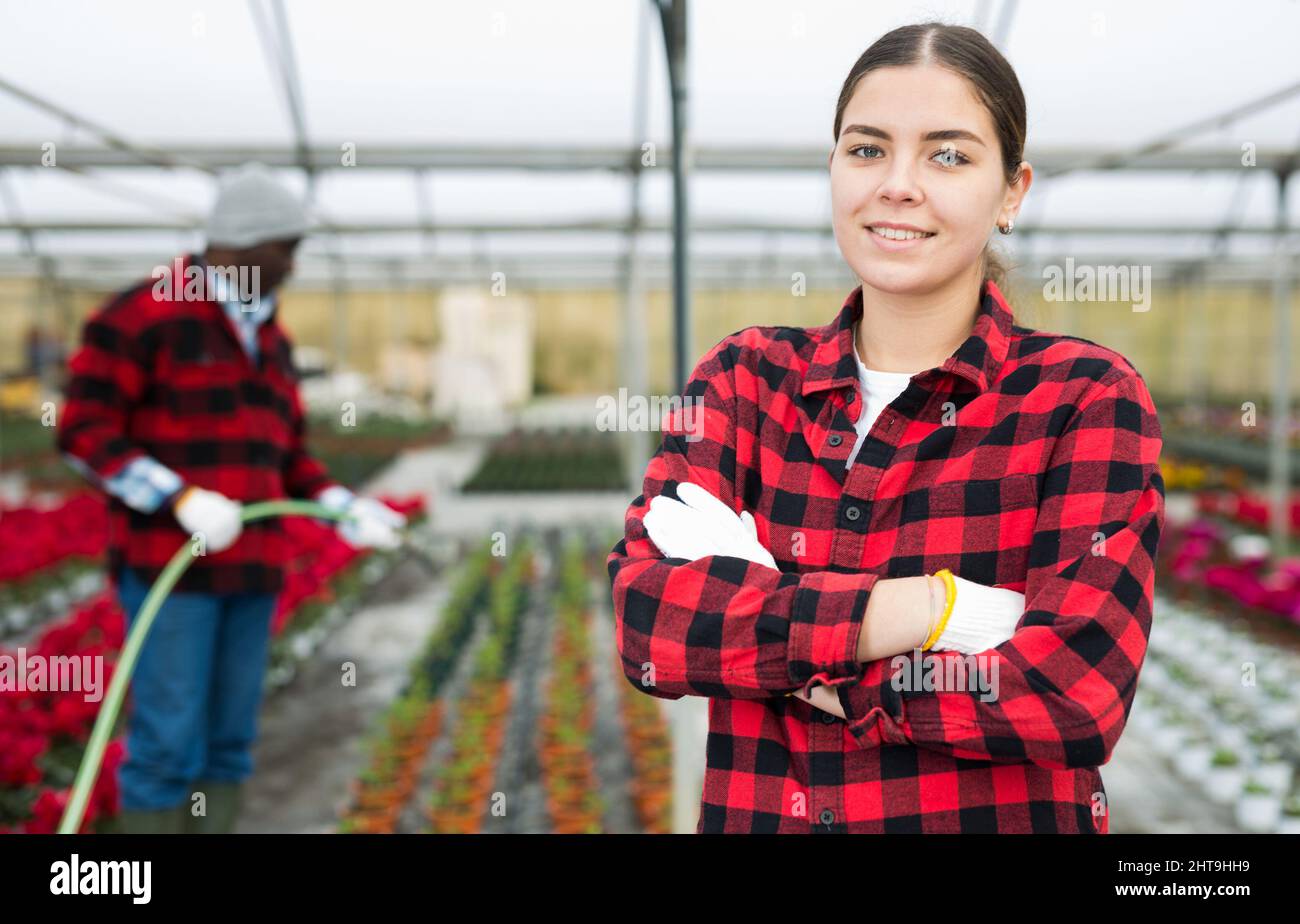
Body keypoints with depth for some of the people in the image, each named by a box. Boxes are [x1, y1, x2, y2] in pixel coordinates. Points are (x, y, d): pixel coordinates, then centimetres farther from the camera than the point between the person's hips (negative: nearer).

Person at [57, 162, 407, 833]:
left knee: (229, 739, 8)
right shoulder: (142, 314, -8)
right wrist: (184, 500, -23)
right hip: (167, 560, -7)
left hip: (248, 564, 7)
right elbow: (83, 431, -13)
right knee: (169, 740, -8)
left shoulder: (268, 338, 15)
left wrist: (347, 512, 2)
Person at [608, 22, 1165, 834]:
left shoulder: (1086, 395, -9)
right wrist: (932, 608, -24)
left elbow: (1080, 693, -20)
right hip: (757, 812, 3)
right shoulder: (744, 377, -2)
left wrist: (766, 636, -17)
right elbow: (645, 616, -16)